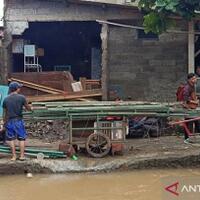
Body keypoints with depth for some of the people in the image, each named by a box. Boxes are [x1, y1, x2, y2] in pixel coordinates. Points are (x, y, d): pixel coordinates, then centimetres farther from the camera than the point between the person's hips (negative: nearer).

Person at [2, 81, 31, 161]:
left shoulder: (6, 99, 1)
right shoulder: (21, 97, -7)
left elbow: (4, 113, 5)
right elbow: (28, 108, 2)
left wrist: (4, 122, 15)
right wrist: (30, 108, 25)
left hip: (9, 121, 2)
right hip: (18, 120, -2)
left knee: (11, 139, 9)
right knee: (21, 138, 8)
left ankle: (14, 156, 9)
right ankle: (22, 155, 8)